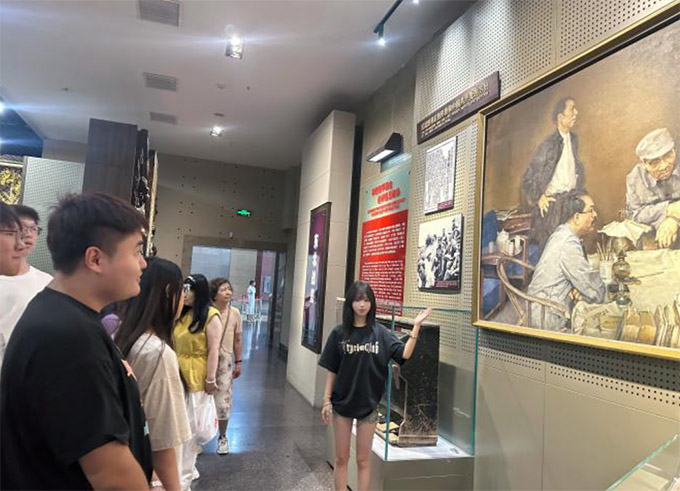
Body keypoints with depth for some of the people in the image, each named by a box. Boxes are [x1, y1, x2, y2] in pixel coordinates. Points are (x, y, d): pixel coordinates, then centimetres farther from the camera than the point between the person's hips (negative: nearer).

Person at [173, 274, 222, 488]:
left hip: (197, 378, -7)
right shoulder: (181, 315, 10)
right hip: (179, 375, 7)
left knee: (190, 427, 5)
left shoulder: (211, 316, -11)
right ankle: (189, 469, 32)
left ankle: (184, 476, 18)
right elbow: (175, 346, 13)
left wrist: (210, 379, -16)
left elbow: (213, 350, -14)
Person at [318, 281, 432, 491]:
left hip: (368, 404, 0)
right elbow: (331, 370, -1)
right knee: (341, 459, 13)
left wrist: (416, 326, -20)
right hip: (342, 403, 0)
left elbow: (405, 354, -15)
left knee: (363, 460, 12)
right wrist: (326, 400, -3)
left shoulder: (380, 332, -4)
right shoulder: (339, 333, -4)